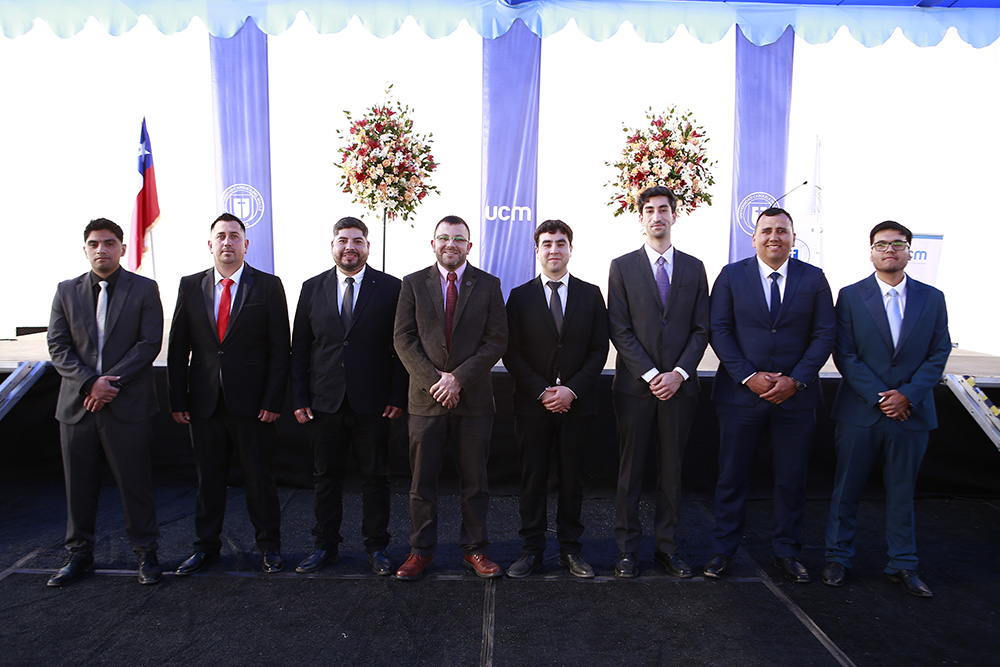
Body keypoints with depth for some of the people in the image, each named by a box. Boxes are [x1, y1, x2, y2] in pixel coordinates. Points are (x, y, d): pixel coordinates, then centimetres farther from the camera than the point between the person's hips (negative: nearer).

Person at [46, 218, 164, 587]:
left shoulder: (144, 289, 2)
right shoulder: (66, 291, 10)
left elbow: (150, 343, -6)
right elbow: (57, 346, 3)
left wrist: (109, 382, -13)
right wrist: (90, 382, -12)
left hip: (127, 404, -3)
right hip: (77, 404, 3)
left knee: (135, 483, 3)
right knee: (79, 484, 12)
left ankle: (146, 553, 17)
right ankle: (79, 554, 28)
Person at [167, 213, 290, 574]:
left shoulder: (268, 286, -1)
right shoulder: (190, 286, 7)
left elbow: (280, 348, -3)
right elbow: (177, 348, 8)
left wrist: (273, 401, -9)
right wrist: (177, 400, 2)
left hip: (251, 402, -2)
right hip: (204, 402, 3)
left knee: (259, 476, 7)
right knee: (207, 476, 13)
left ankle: (269, 545, 23)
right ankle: (206, 545, 30)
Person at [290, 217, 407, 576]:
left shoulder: (391, 288, 0)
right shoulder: (312, 288, 7)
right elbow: (299, 347, 7)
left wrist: (397, 396, -7)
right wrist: (299, 398, 2)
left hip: (372, 403, -2)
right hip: (324, 402, 2)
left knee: (375, 477, 9)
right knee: (326, 476, 13)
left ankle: (376, 547, 24)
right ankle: (326, 545, 29)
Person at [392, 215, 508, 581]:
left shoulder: (488, 285, 4)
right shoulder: (413, 283, 6)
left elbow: (496, 340, -3)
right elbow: (404, 339, 0)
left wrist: (459, 378, -12)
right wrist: (434, 379, -11)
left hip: (474, 398, 0)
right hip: (426, 399, 1)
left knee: (474, 480, 9)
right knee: (422, 480, 8)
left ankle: (475, 550, 24)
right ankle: (421, 550, 23)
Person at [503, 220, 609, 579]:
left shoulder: (591, 294, 6)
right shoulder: (520, 296, 4)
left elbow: (599, 349, 2)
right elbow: (511, 353, 0)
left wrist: (572, 390, -9)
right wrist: (541, 391, -10)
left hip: (576, 403, 1)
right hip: (532, 404, 0)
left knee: (572, 478, 9)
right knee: (533, 479, 6)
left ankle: (570, 549, 22)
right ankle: (532, 550, 19)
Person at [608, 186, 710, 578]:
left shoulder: (694, 268, 10)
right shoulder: (622, 267, 3)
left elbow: (701, 329, 6)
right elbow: (620, 330, -3)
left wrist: (679, 373, -8)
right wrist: (650, 375, -11)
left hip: (679, 384, 2)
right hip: (634, 385, -2)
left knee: (671, 469, 10)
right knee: (630, 470, 5)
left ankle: (666, 546, 23)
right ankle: (627, 549, 17)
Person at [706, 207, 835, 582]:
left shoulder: (814, 279, 5)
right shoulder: (731, 275, 2)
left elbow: (824, 335, 1)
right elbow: (719, 330, -4)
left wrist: (796, 380, -11)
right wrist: (749, 376, -13)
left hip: (796, 396, 2)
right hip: (740, 394, -1)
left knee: (791, 479, 11)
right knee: (732, 477, 7)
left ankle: (786, 552, 28)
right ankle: (723, 550, 21)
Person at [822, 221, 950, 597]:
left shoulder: (932, 299, 6)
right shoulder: (851, 296, 0)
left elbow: (939, 354, 2)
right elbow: (844, 355, -6)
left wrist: (907, 394, -11)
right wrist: (879, 396, -13)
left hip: (911, 412, 2)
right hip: (860, 411, -2)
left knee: (902, 492, 13)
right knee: (846, 490, 8)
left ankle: (903, 566, 27)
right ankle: (838, 557, 23)